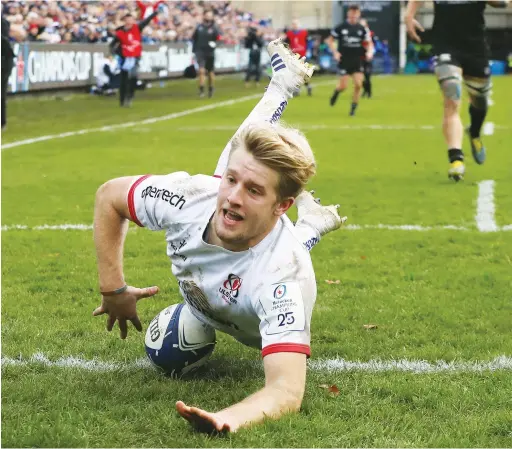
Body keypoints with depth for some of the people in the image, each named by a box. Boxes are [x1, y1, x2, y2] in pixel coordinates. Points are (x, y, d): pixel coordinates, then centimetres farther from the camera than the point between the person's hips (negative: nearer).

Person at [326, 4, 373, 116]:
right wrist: (335, 52, -10)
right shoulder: (341, 27, -4)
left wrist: (369, 52, -10)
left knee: (358, 85, -10)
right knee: (343, 86, -5)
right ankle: (336, 92, 32)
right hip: (344, 61, -2)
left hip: (357, 62, 2)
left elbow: (368, 43, 11)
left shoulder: (362, 29, 3)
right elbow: (330, 40, 3)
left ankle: (353, 108, 5)